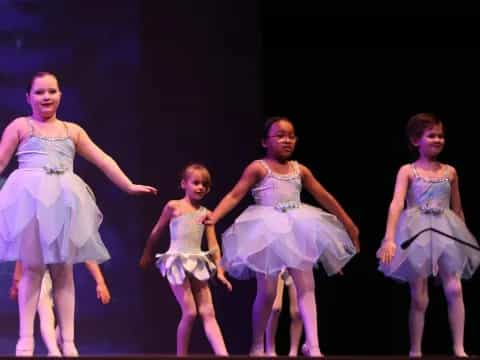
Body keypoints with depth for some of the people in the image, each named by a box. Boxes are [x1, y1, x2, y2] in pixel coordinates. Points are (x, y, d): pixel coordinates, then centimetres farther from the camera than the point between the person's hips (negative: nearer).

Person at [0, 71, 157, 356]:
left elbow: (103, 160, 19)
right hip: (30, 197, -3)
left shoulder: (72, 131, 19)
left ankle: (68, 342, 2)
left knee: (64, 270, 2)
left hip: (64, 201, 3)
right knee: (33, 267, -6)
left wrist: (129, 186, 14)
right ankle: (26, 339, -3)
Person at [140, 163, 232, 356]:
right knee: (190, 312, -9)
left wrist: (220, 270, 3)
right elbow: (156, 232, 10)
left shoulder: (205, 214, 10)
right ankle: (181, 355, 5)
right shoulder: (174, 207, 0)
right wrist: (147, 255, 18)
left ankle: (223, 355, -11)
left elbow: (213, 245, 10)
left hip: (198, 263, 4)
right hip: (177, 262, -4)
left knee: (208, 313, -3)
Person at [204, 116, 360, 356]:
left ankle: (313, 345, -7)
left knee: (306, 287, -5)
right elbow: (235, 196, -8)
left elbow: (324, 198, 17)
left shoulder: (300, 170, 11)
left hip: (297, 231, 4)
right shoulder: (258, 168, -2)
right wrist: (214, 217, -24)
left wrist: (348, 224, 22)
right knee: (267, 292, -2)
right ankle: (257, 346, 15)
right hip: (267, 233, -4)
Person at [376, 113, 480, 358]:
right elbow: (396, 204, -16)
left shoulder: (450, 172, 8)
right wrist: (389, 239, -28)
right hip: (417, 233, -2)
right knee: (419, 298, 2)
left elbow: (457, 210, 17)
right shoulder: (407, 171, -3)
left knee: (454, 289, -12)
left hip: (445, 234, 2)